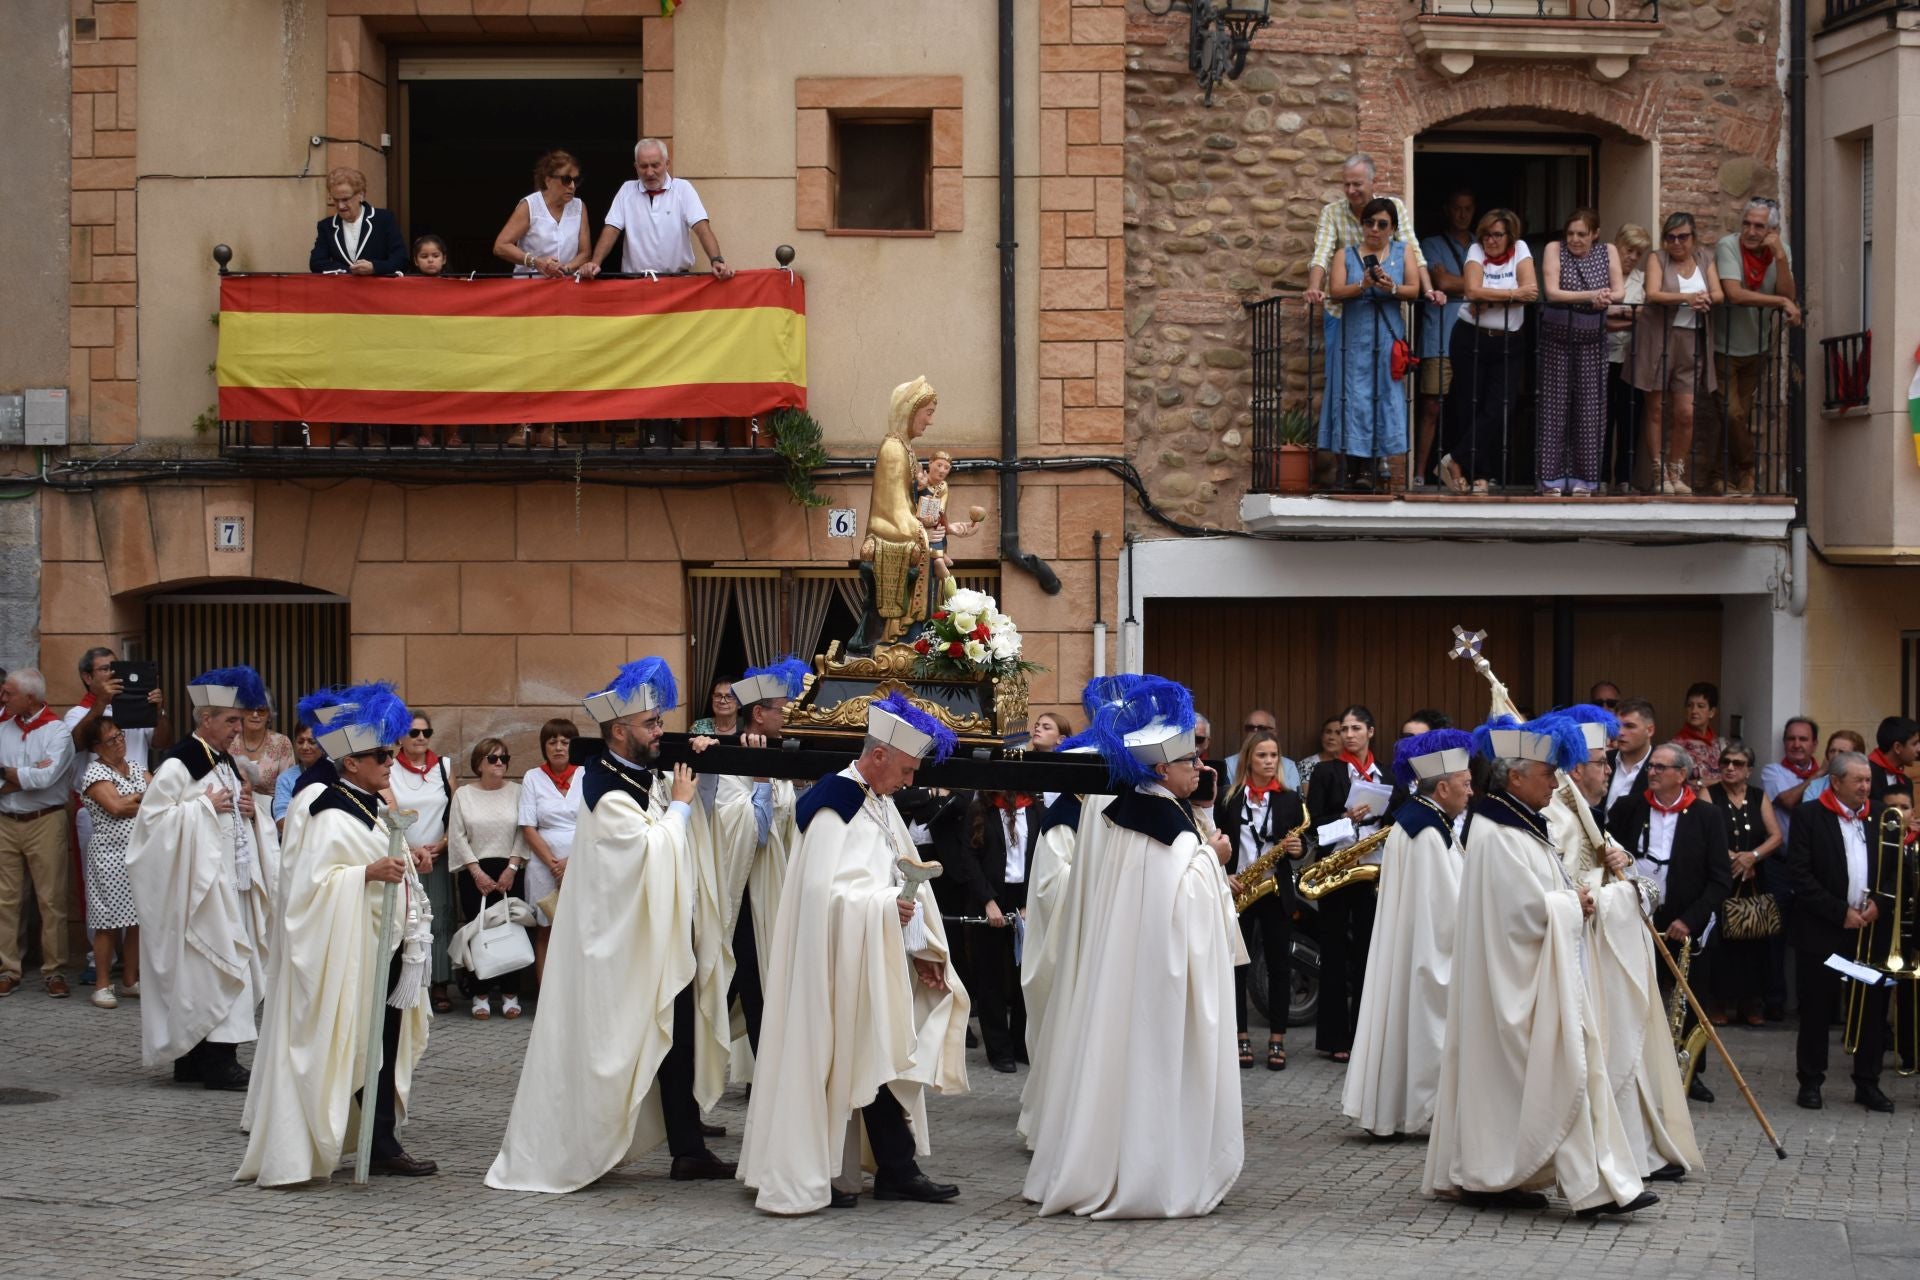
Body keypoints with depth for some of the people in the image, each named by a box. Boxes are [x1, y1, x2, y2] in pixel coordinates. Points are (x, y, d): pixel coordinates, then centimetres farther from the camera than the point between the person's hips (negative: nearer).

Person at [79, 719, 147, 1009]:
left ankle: (130, 980, 17)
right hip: (111, 853, -6)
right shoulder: (94, 773, -6)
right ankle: (102, 985, 3)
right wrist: (145, 798, -4)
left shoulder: (136, 767, 14)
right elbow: (116, 806, -17)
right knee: (109, 922, -4)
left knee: (139, 919, 7)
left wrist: (130, 803, -10)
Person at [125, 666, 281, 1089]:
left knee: (222, 968, 9)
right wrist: (205, 807, -18)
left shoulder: (226, 763, 15)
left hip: (232, 884, 9)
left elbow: (247, 826, 26)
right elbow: (154, 819, -19)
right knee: (212, 968, -10)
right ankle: (218, 1059, -8)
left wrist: (250, 810, 4)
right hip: (198, 887, -9)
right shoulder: (178, 766, -12)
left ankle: (192, 1059, 14)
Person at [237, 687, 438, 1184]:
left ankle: (381, 1141, 12)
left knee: (387, 1043, 8)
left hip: (386, 943, 9)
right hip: (353, 950, -9)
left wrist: (403, 863, 11)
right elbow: (312, 880, -22)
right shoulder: (333, 817, -14)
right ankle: (382, 1145, -2)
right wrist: (369, 873, -29)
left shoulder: (373, 808, 14)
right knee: (369, 1045, -6)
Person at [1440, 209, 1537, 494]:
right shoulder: (1476, 251, -1)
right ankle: (1479, 475, 10)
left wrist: (1489, 299, -16)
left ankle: (1456, 461, 0)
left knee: (1499, 409, -8)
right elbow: (1474, 291, -17)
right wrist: (1513, 294, -17)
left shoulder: (1520, 249, 1)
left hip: (1508, 343, 1)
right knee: (1470, 406, 0)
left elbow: (1530, 292, -13)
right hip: (1470, 339, -1)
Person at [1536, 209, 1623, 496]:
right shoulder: (1555, 249, -1)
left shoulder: (1607, 252, 7)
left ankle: (1583, 478, 7)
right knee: (1554, 406, -2)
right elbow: (1552, 292, -12)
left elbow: (1619, 290, 0)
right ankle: (1552, 478, 2)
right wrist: (1590, 296, -23)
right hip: (1556, 338, -2)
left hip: (1592, 340, 2)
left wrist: (1608, 297, -24)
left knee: (1589, 407, 1)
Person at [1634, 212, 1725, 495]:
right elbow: (1652, 294, -15)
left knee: (1686, 412, -1)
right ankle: (1660, 474, 6)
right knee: (1657, 409, 1)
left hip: (1691, 341, 3)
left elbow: (1719, 295, 2)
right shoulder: (1658, 259, 1)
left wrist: (1705, 299, -22)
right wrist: (1687, 297, -28)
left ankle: (1676, 473, 11)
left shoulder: (1704, 259, 12)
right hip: (1658, 337, -3)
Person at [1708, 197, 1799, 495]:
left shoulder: (1780, 251, -2)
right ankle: (1746, 468, 10)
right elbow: (1734, 294, -28)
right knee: (1729, 413, -11)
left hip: (1756, 348, 5)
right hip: (1724, 346, -5)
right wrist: (1781, 302, -23)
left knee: (1742, 416, 8)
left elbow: (1789, 297, -14)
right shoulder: (1727, 246, -16)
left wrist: (1780, 256, -23)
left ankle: (1718, 479, 19)